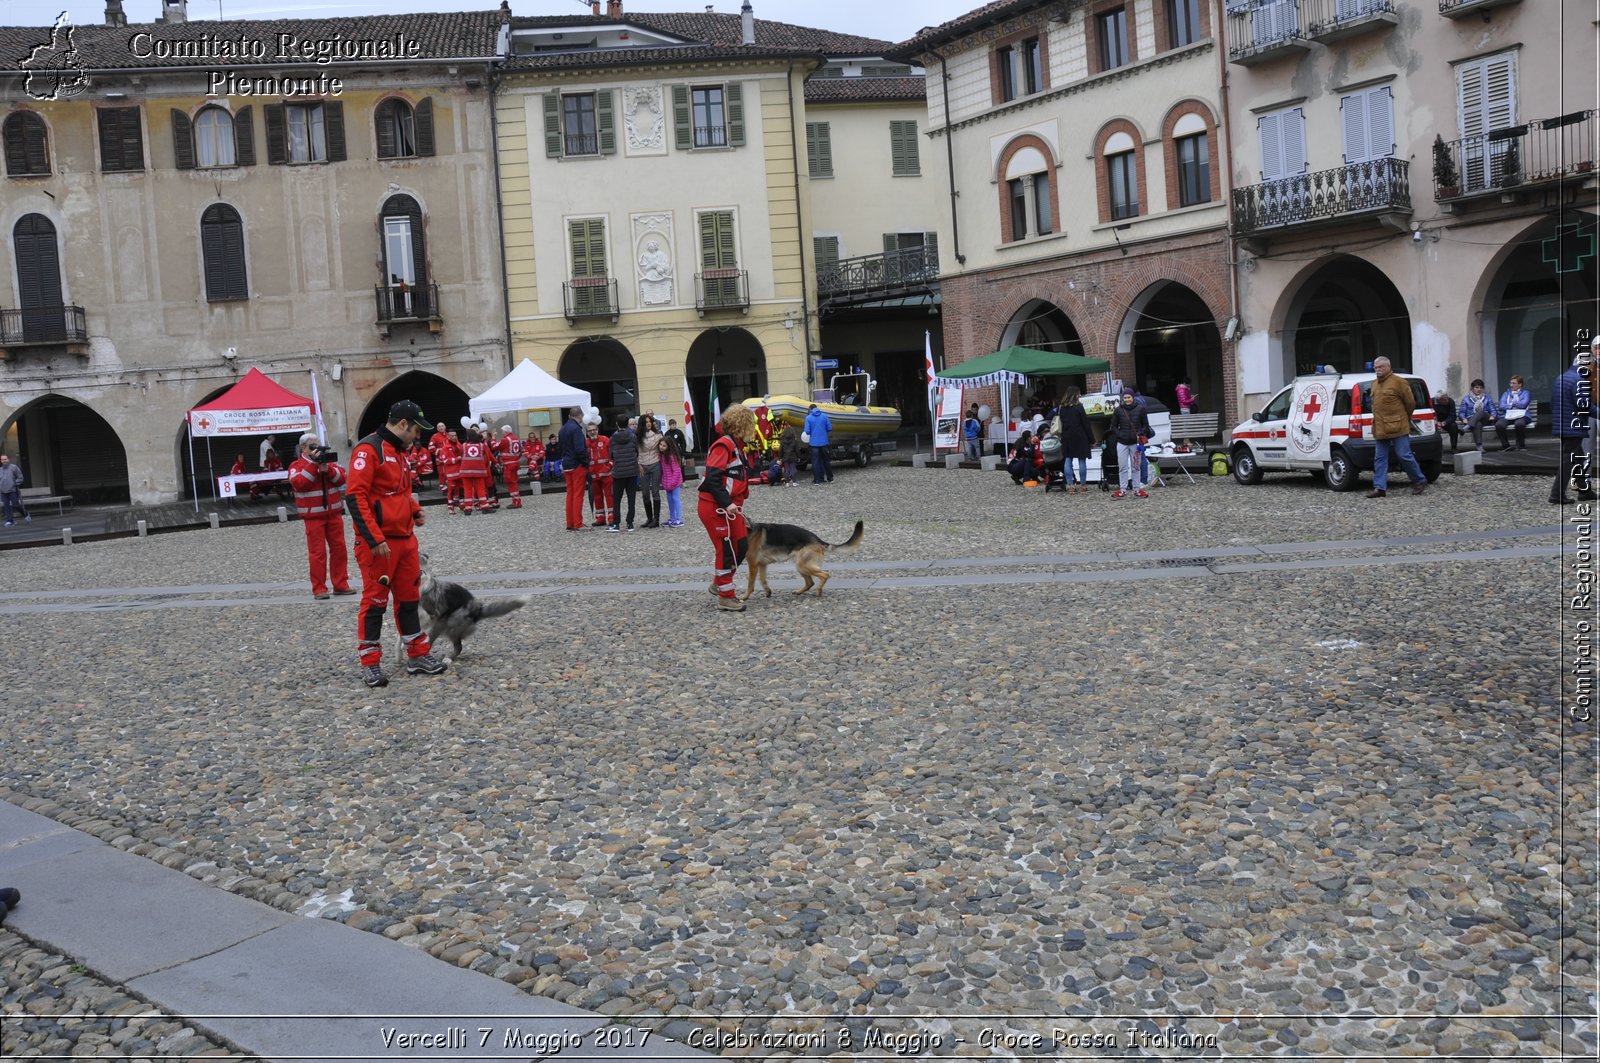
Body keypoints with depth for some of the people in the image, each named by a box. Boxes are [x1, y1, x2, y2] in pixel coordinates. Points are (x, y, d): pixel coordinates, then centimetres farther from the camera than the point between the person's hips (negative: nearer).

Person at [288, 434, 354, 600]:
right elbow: (298, 483, -18)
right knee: (317, 552, -6)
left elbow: (341, 478, 1)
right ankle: (319, 588, -2)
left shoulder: (328, 460, 12)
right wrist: (313, 463, -18)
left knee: (339, 549, 6)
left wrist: (327, 468, -16)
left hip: (334, 513, 4)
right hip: (313, 516, -4)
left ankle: (341, 584, 14)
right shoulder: (296, 465, 1)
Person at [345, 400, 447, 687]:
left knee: (409, 598, 14)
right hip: (378, 544, -9)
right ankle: (370, 664, 9)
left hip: (405, 539, 9)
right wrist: (375, 539, -23)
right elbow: (355, 496, -20)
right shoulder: (369, 449, -14)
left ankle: (418, 656, 23)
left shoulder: (399, 451, 16)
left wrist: (415, 510, 12)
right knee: (375, 601, 0)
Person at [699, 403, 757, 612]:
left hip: (729, 507, 10)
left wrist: (737, 505, 15)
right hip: (715, 508, -9)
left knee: (741, 546, 11)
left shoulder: (736, 446, 15)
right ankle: (725, 597, 7)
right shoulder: (724, 445, -15)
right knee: (725, 550, -3)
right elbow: (712, 477, -23)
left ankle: (719, 584, 28)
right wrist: (727, 503, -25)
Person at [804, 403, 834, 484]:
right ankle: (830, 478, 20)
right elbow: (829, 428, 0)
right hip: (824, 442, 2)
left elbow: (807, 431, -11)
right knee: (825, 460, 14)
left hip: (814, 443, -2)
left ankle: (817, 480, 5)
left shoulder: (808, 418, -7)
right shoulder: (824, 416, -1)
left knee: (815, 461, 5)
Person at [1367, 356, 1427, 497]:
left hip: (1397, 428, -7)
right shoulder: (1375, 384, 16)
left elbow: (1410, 403, -2)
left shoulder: (1399, 382, -6)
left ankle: (1420, 481, 12)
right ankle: (1379, 487, 4)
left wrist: (1404, 419, 10)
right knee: (1379, 458, 3)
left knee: (1404, 456, -4)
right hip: (1380, 429, 7)